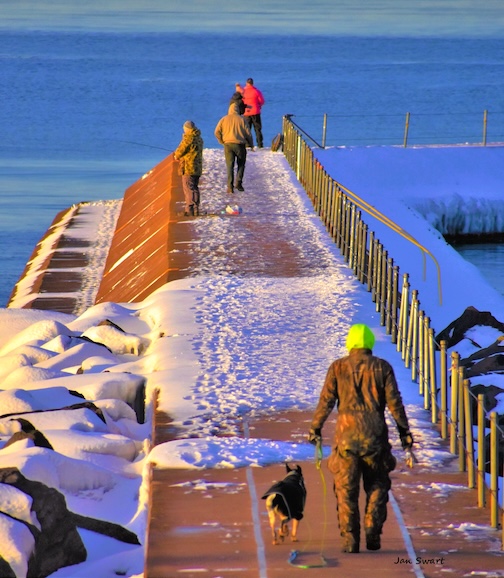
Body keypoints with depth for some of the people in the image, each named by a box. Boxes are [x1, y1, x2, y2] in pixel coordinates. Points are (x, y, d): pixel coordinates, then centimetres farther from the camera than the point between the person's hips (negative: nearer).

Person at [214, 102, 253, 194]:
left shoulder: (224, 119, 5)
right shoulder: (241, 119, 2)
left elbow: (217, 132, 0)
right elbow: (248, 133, 3)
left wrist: (222, 141, 13)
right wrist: (251, 144, 14)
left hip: (228, 145, 1)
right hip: (240, 145, -1)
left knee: (230, 166, 2)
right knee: (241, 165, 15)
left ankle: (230, 186, -8)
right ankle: (238, 183, 4)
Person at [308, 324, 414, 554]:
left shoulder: (338, 367, 2)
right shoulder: (382, 367, 2)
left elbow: (326, 401, 1)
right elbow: (394, 402, 1)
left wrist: (315, 428, 10)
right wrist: (404, 431, 7)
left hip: (346, 434, 0)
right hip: (375, 435, 0)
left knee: (346, 489, 4)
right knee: (377, 486, 13)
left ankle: (350, 538, 0)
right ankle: (373, 535, 6)